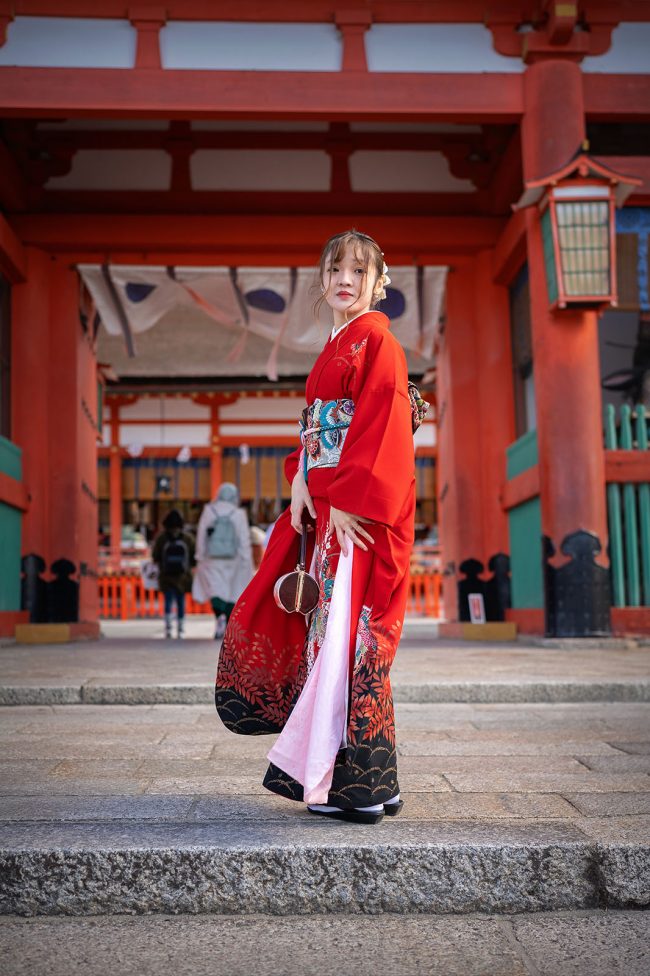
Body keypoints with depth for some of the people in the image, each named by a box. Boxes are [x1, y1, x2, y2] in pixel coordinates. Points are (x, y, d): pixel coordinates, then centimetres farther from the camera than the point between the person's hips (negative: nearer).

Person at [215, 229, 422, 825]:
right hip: (326, 507, 9)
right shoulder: (334, 350, 21)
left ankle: (360, 787, 2)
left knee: (349, 637, -7)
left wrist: (349, 500, -20)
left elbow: (383, 430, -16)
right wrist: (301, 479, 2)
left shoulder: (377, 342, -6)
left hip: (361, 512, -9)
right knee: (327, 630, 11)